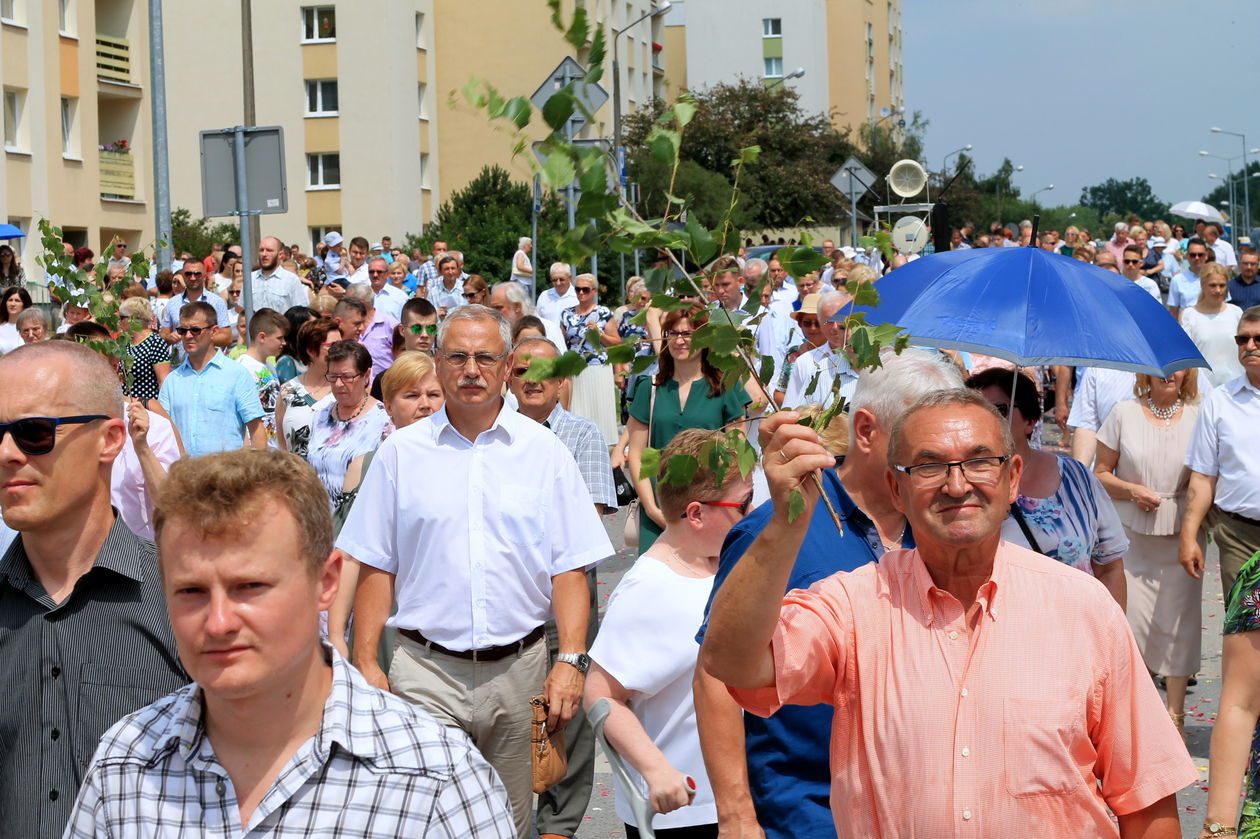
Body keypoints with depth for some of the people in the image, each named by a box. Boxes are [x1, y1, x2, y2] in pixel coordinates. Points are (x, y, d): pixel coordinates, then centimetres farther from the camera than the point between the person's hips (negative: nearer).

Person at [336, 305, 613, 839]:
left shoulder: (544, 452, 4)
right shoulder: (400, 453, 5)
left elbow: (568, 568, 2)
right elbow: (375, 567, 6)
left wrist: (571, 660, -7)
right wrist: (365, 662, -1)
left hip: (518, 669, 1)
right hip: (426, 672, -1)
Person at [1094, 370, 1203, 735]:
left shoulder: (1198, 416, 4)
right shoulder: (1124, 413, 2)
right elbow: (1100, 473, 5)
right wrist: (1131, 490, -13)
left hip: (1181, 536, 1)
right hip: (1133, 536, 0)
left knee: (1178, 619, 1)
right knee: (1132, 616, -4)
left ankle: (1175, 711, 12)